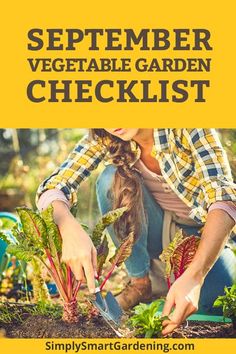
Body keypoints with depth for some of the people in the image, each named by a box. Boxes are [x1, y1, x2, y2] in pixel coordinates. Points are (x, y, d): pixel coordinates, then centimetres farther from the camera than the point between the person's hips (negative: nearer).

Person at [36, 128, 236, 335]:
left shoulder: (186, 128, -25)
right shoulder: (105, 138, -15)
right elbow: (52, 188, -21)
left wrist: (194, 276, -49)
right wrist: (70, 230, -45)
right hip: (156, 230, 3)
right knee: (111, 179, -25)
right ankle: (140, 280, -9)